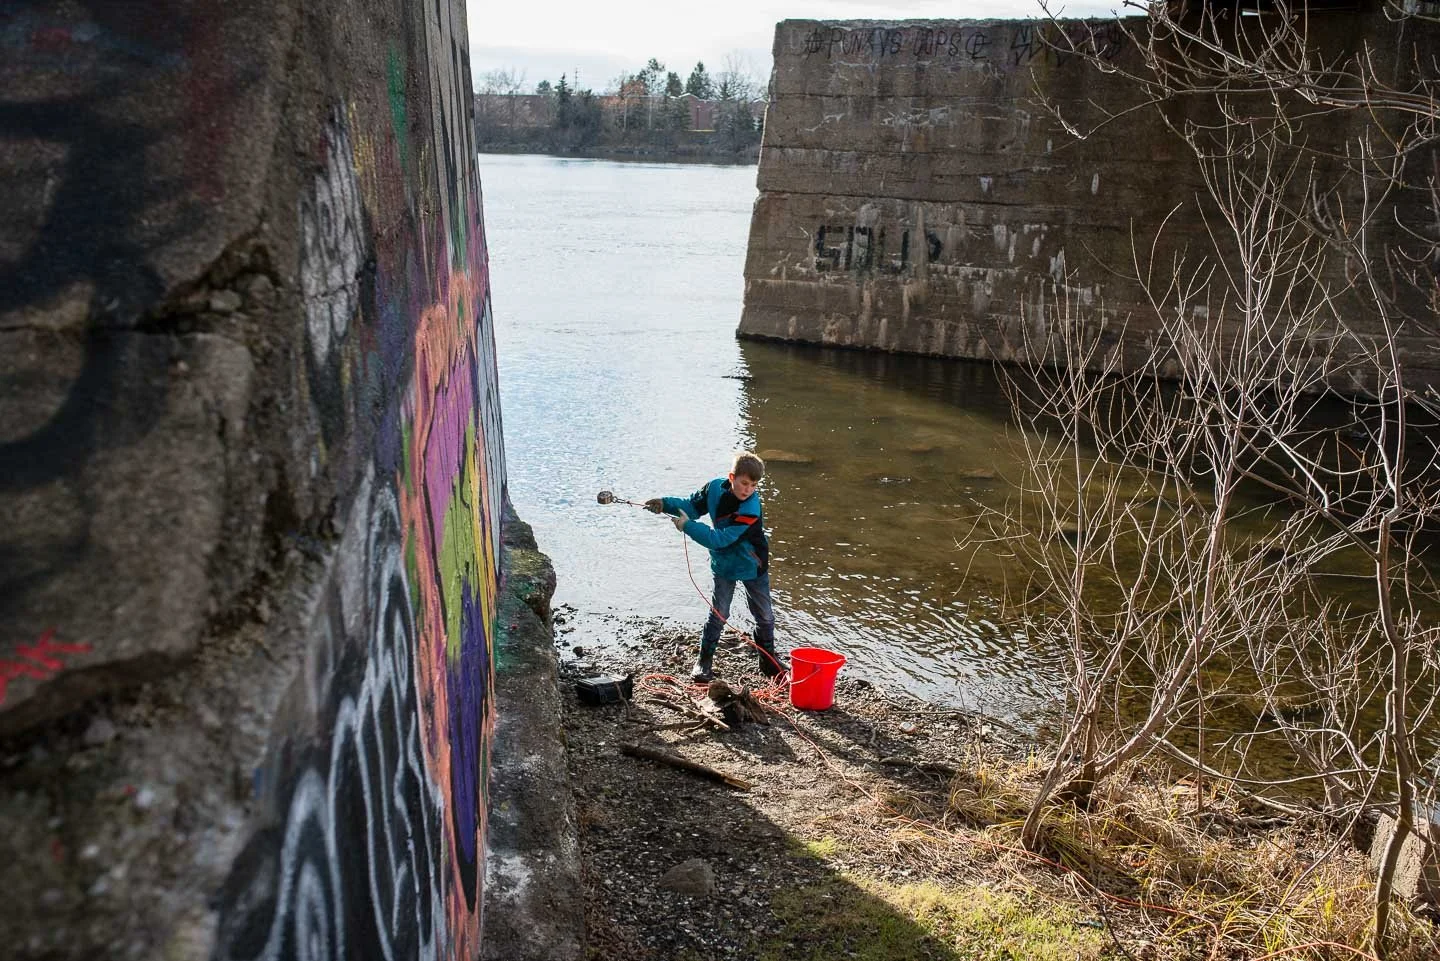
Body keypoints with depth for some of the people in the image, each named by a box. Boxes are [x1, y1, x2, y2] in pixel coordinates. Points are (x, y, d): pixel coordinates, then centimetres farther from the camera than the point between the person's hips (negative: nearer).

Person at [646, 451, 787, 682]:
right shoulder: (715, 487, -17)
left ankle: (768, 659, 30)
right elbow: (693, 505, 1)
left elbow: (720, 539, -33)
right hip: (724, 564, 2)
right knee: (718, 614, 1)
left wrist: (688, 526, -31)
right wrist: (665, 504, -13)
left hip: (752, 566, -2)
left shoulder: (751, 511, -33)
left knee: (764, 615, 10)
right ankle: (705, 660, 14)